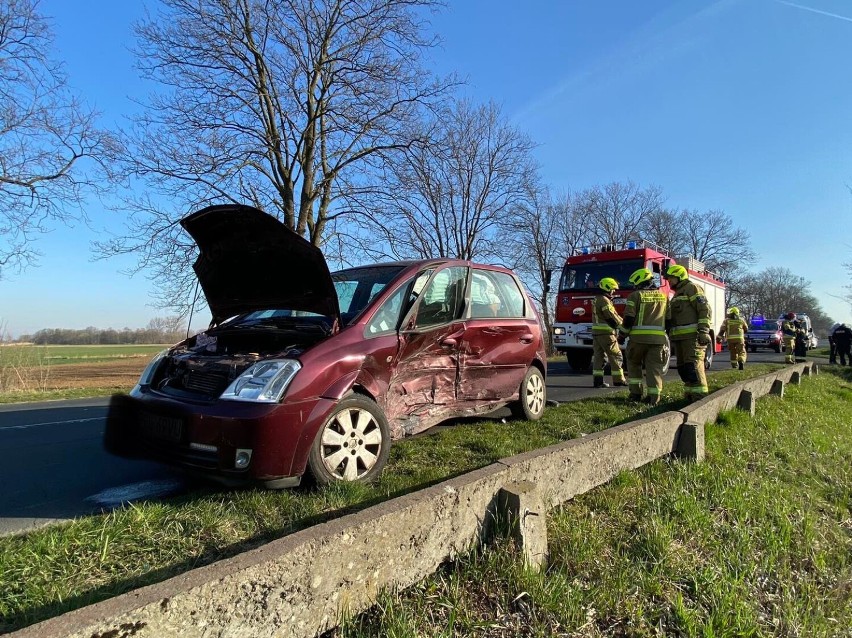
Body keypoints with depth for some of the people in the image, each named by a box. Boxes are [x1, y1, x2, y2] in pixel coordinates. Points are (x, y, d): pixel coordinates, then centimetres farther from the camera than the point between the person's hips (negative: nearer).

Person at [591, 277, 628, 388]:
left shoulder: (596, 299, 18)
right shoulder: (604, 300, -13)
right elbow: (612, 317, -15)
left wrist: (621, 320, 12)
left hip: (596, 332, 9)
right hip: (606, 333, -9)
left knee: (598, 356, 6)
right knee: (616, 356, 0)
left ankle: (597, 380, 4)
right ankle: (618, 380, 5)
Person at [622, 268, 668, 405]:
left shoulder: (635, 295, -2)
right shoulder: (663, 296, 14)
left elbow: (629, 319, -7)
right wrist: (671, 337, 25)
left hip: (639, 337, -3)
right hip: (658, 338, 3)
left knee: (633, 364, 15)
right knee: (654, 368, 3)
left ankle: (635, 392, 11)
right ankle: (654, 397, -2)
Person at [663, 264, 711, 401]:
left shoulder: (692, 288, -2)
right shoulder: (678, 293, 26)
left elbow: (705, 310, -13)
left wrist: (704, 331, -21)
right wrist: (673, 338, 25)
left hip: (692, 335, -10)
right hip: (680, 337, 10)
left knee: (694, 365, -14)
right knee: (683, 367, 9)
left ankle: (700, 397, -15)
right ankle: (690, 394, 14)